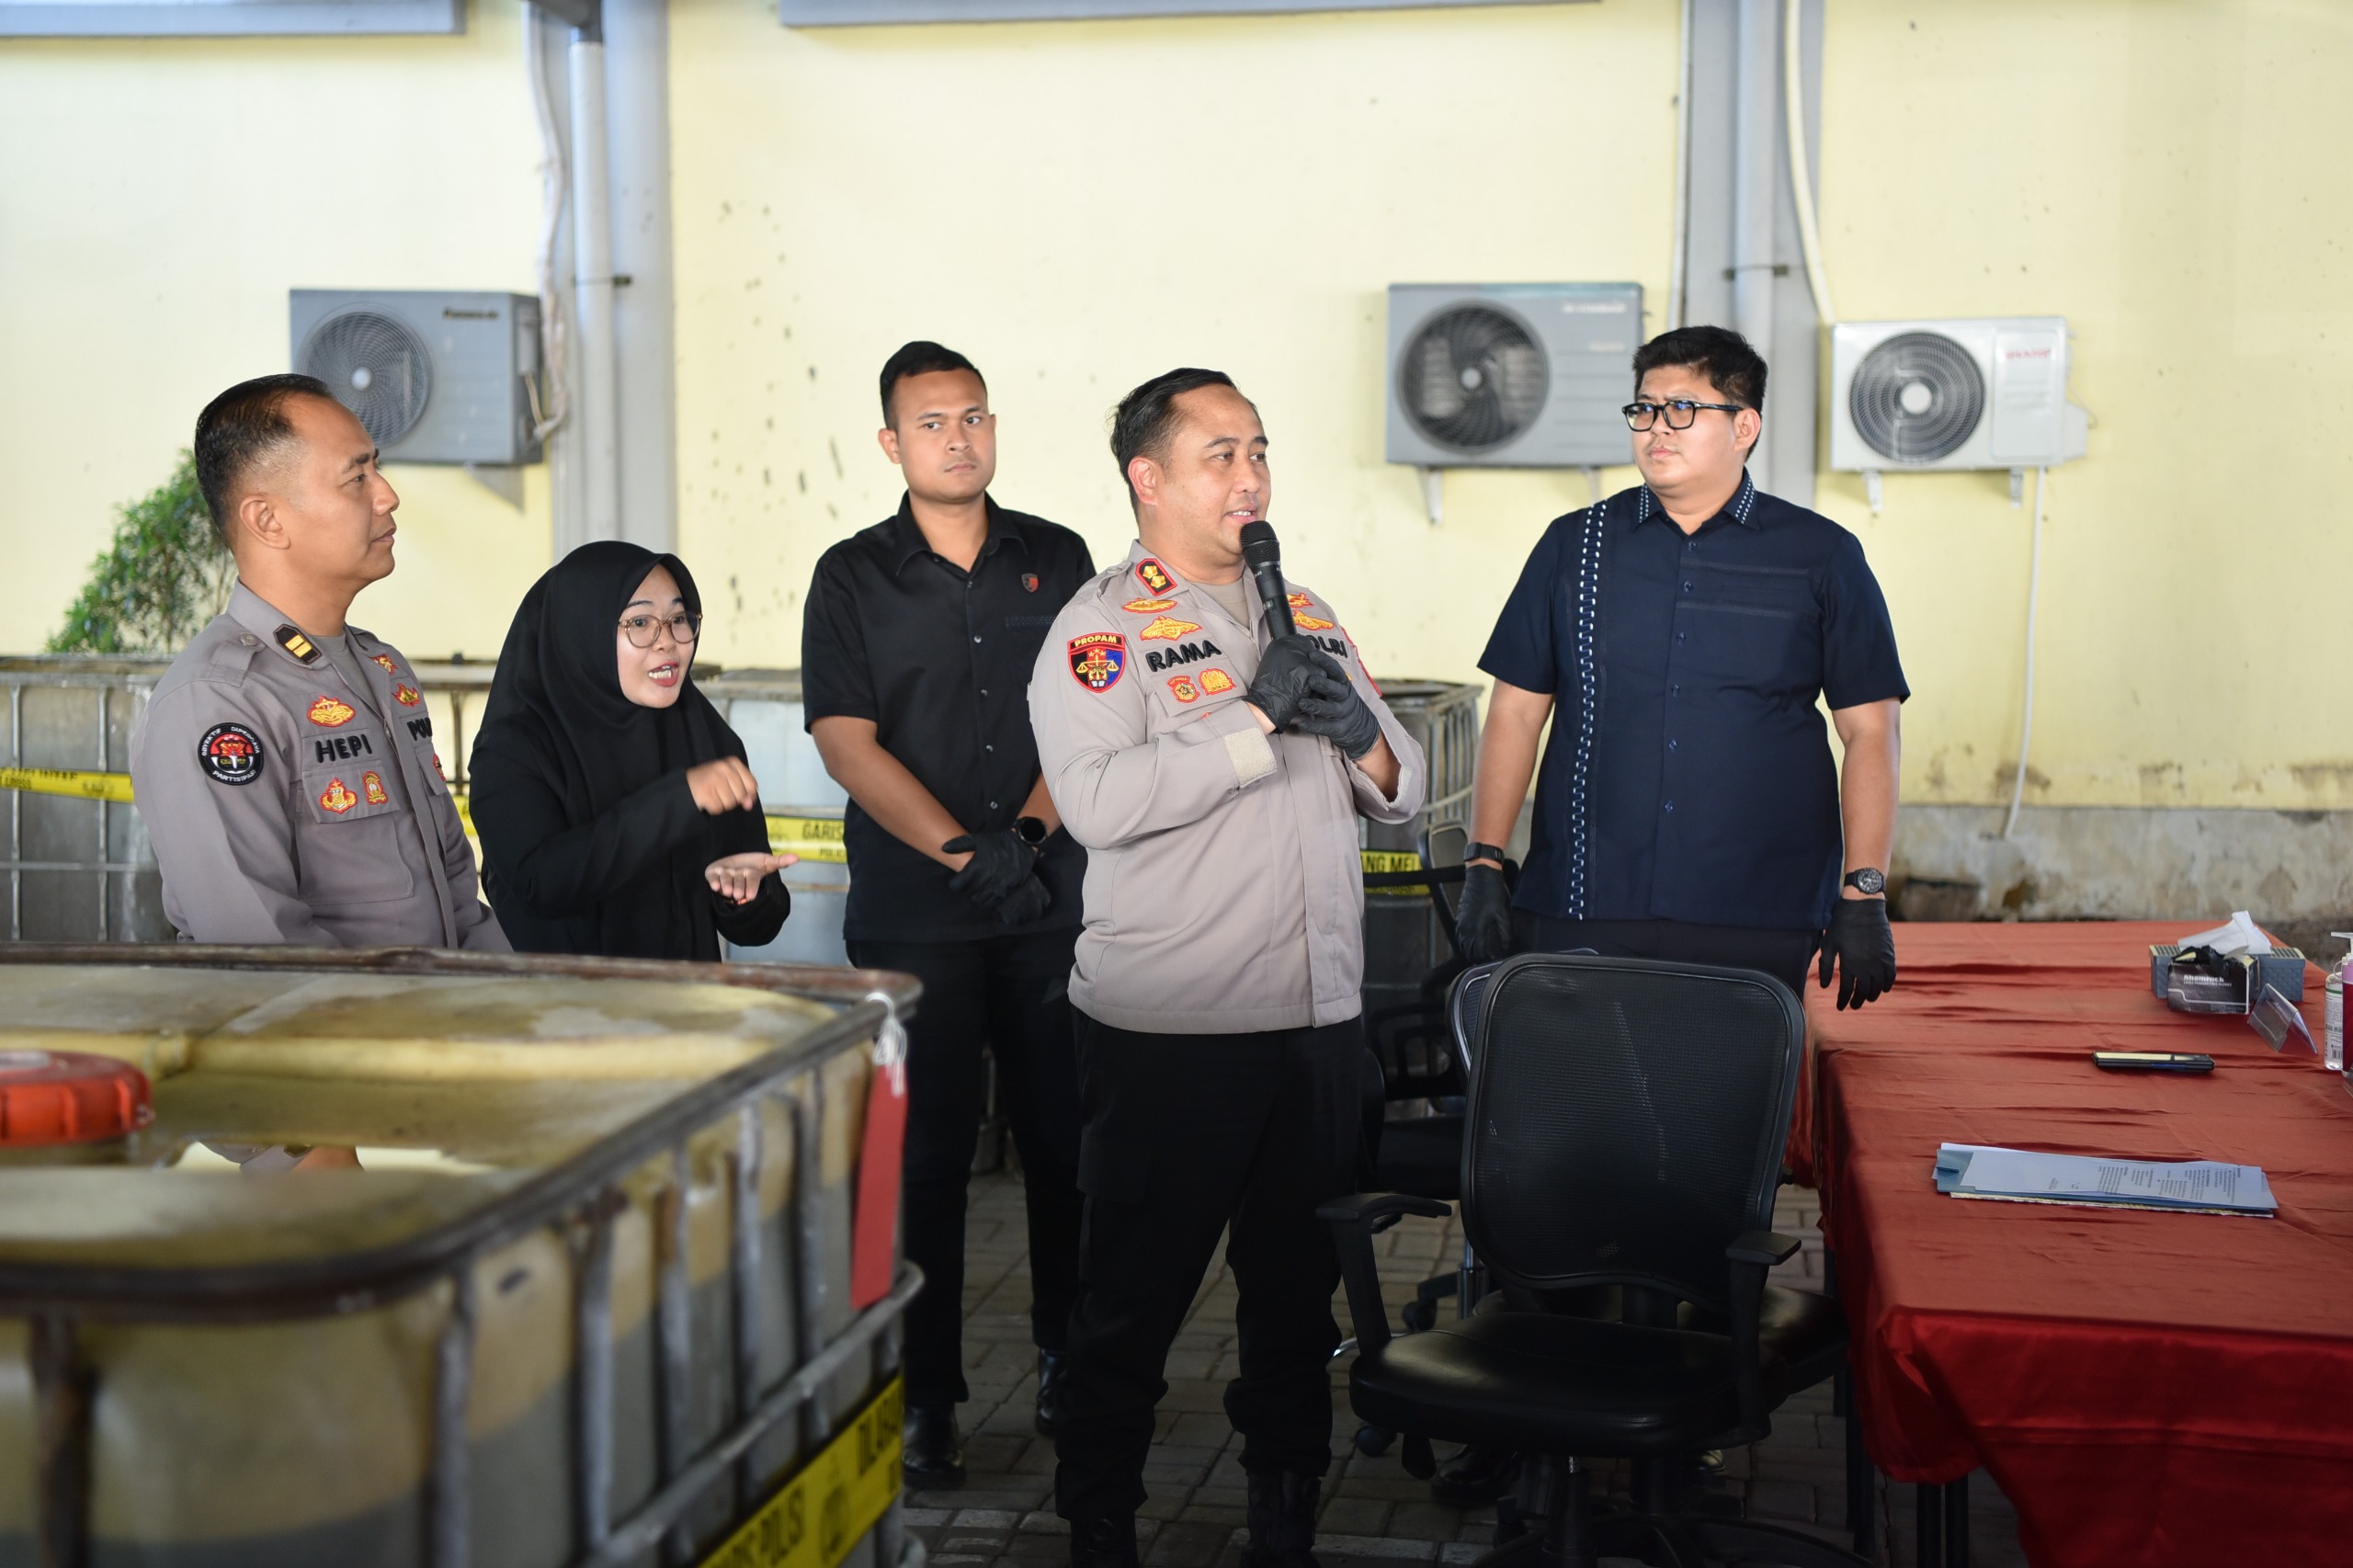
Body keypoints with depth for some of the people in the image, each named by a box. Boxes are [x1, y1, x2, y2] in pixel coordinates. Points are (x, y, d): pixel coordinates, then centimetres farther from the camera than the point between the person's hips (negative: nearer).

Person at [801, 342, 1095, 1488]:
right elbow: (846, 743, -5)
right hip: (911, 912, -2)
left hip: (1053, 900, 2)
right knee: (926, 1148, 0)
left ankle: (1069, 1358, 23)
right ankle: (924, 1398, 9)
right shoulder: (854, 577, 4)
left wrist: (1030, 828, -11)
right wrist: (964, 852, -14)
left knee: (1066, 1135, 6)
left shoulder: (1056, 561, 10)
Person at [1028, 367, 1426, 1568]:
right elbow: (1098, 801, -22)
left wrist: (1362, 735, -6)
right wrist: (1257, 718, -20)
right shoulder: (1101, 630, -5)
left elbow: (1401, 792, 16)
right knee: (1133, 1300, 3)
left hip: (1319, 1020, 6)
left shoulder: (1306, 615, 15)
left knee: (1298, 1289, 16)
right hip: (1168, 1029, -6)